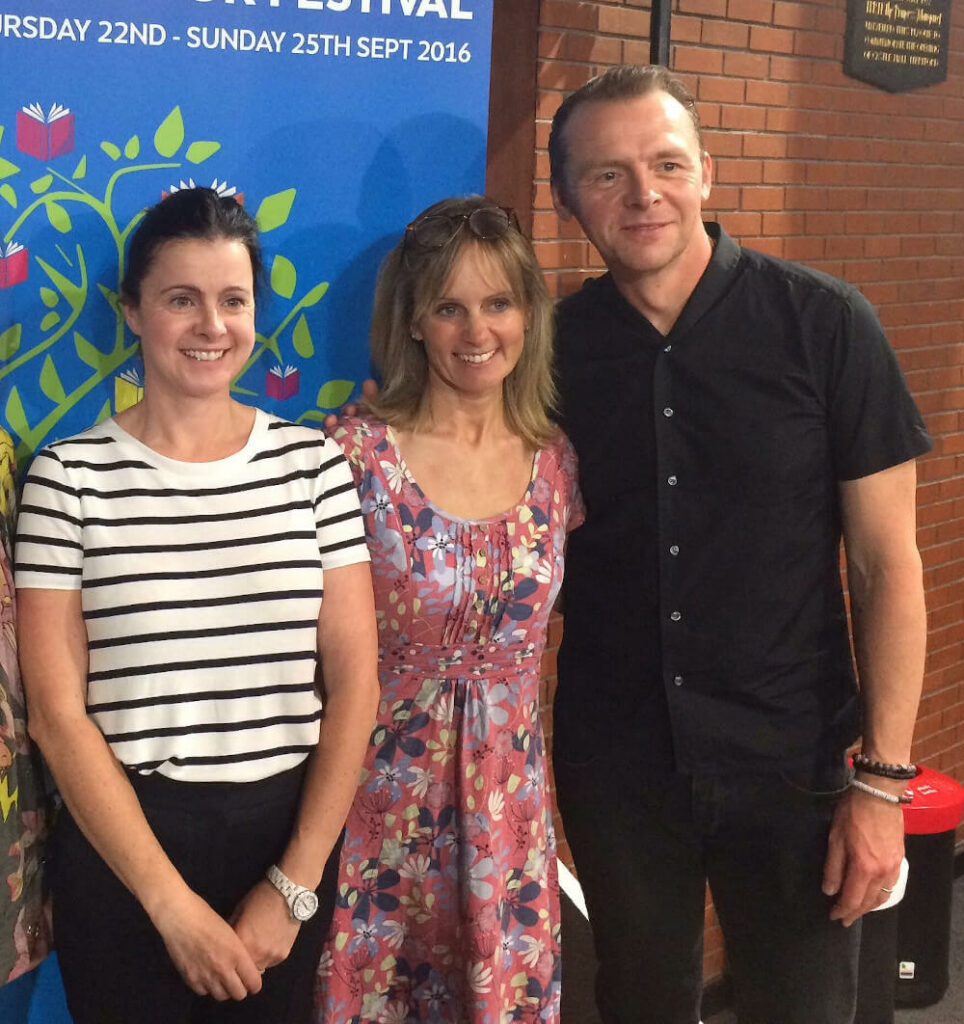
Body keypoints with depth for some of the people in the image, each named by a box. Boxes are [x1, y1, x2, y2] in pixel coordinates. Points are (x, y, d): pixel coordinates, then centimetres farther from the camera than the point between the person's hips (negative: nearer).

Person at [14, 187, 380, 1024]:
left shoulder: (314, 464, 0)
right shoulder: (71, 477, -6)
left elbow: (355, 684, -1)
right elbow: (57, 712, -9)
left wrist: (295, 886, -7)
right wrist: (172, 903, -12)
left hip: (290, 834, 2)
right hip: (121, 842, -2)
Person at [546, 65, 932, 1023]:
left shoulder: (824, 324, -9)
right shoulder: (555, 345, -2)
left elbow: (887, 562, -7)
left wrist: (883, 777, -10)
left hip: (790, 764, -2)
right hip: (612, 763, 2)